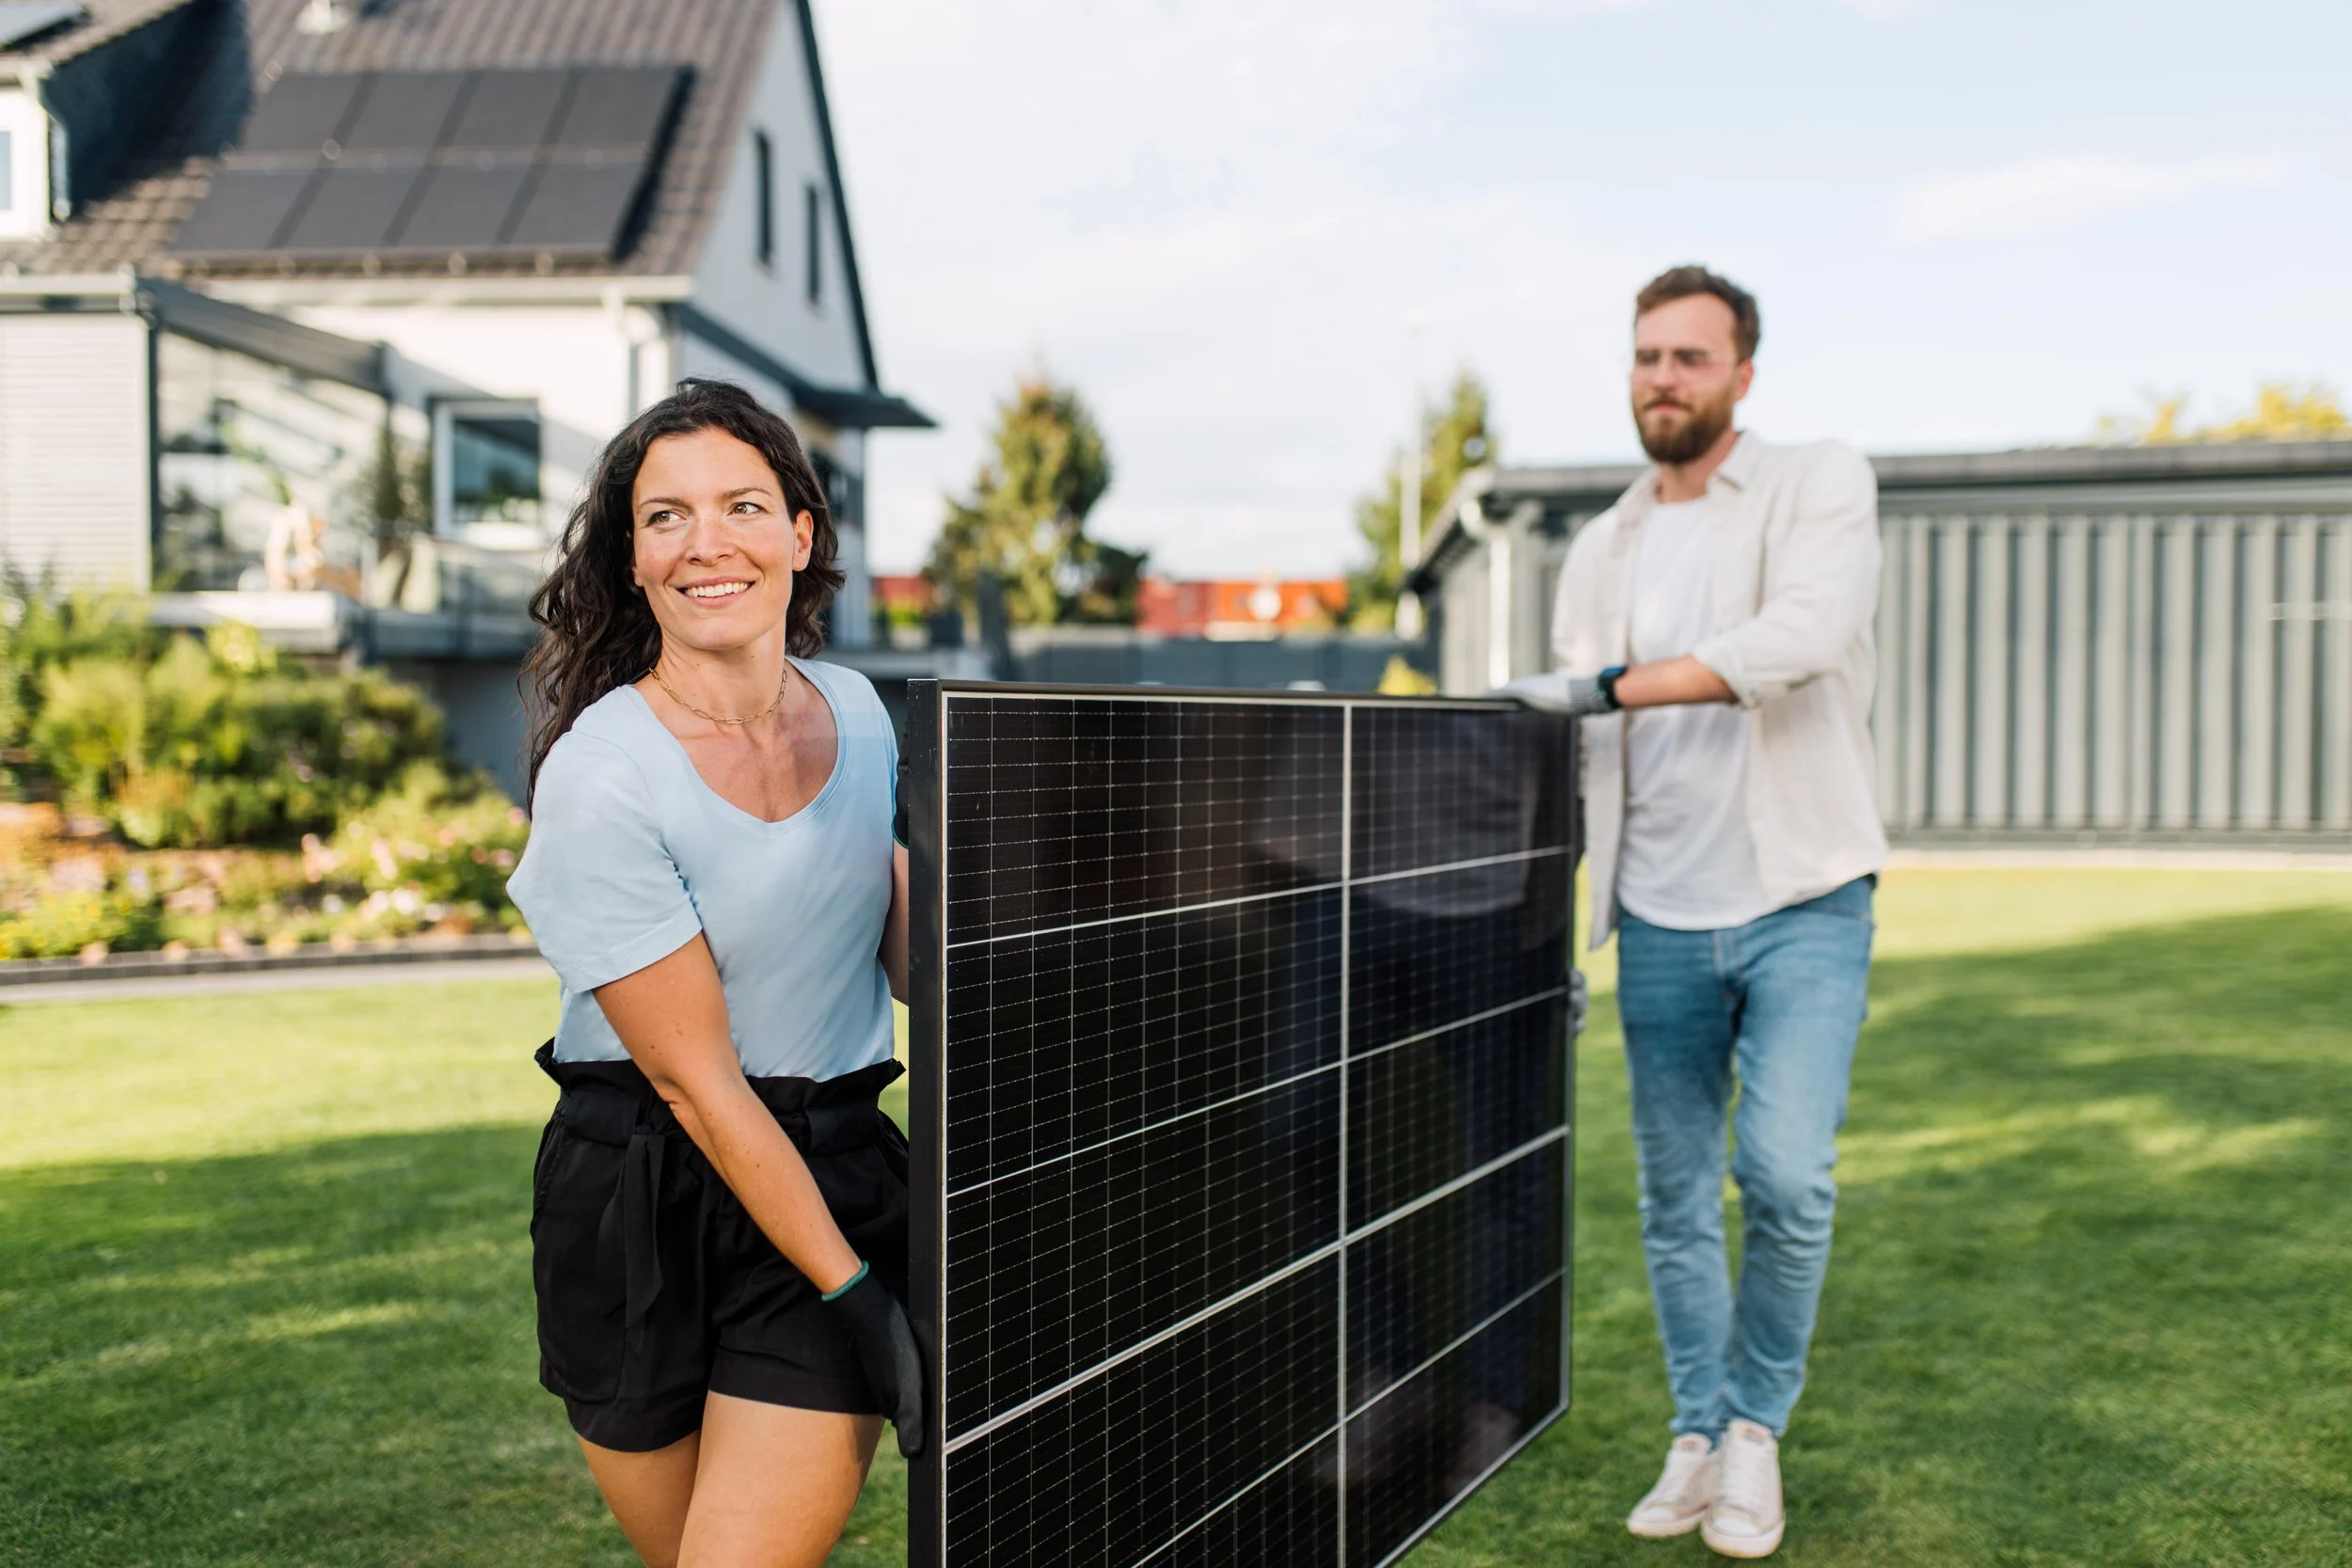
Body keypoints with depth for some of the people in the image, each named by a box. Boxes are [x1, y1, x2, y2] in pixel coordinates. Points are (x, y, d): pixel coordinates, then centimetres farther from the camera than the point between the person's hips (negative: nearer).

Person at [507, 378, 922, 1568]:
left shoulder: (856, 711, 2)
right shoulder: (600, 777, -15)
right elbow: (697, 1081, -14)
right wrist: (853, 1292, -14)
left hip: (839, 1175, 3)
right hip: (640, 1210, -3)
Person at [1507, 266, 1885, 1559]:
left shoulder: (1822, 487, 0)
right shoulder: (1599, 551, 12)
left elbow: (1803, 636, -21)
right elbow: (1578, 755, 13)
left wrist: (1608, 685, -25)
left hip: (1803, 906, -4)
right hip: (1661, 922, 4)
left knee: (1787, 1176, -14)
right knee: (1675, 1198, 8)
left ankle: (1758, 1423, 10)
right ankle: (1696, 1433, 25)